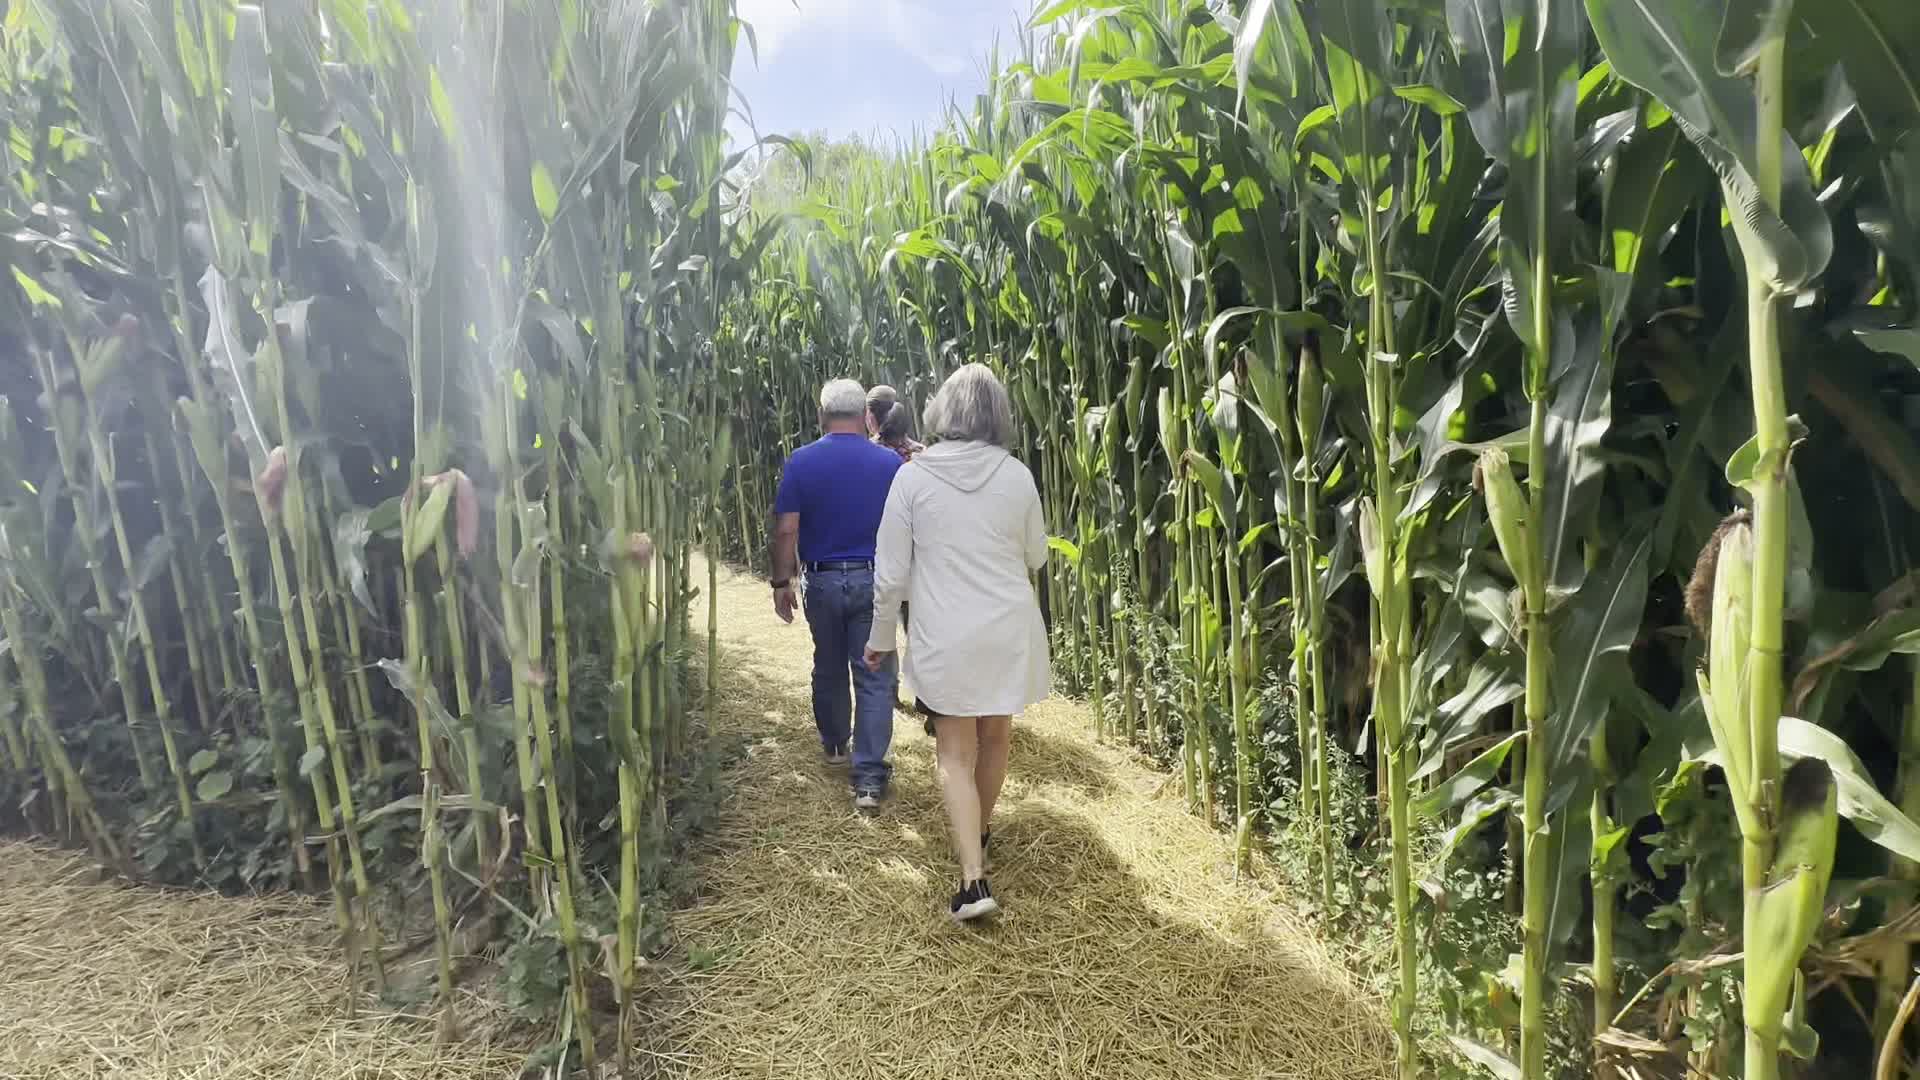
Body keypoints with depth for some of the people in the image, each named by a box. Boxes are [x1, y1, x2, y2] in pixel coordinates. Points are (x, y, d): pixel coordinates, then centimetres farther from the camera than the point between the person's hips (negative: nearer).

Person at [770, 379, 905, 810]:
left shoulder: (801, 462, -6)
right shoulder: (891, 462, -4)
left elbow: (785, 530, -8)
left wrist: (781, 582, 2)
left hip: (823, 580, 1)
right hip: (874, 580, -1)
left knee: (829, 670, 20)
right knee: (874, 678, 3)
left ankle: (834, 745, 40)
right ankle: (869, 777, 1)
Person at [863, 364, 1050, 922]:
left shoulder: (913, 477, -10)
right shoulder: (1017, 476, -5)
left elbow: (891, 571, -6)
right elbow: (1036, 556, 8)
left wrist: (882, 636, 7)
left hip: (945, 636, -2)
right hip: (1010, 630, 3)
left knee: (955, 753, 6)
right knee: (995, 736, 21)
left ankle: (973, 878, -1)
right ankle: (979, 829, 44)